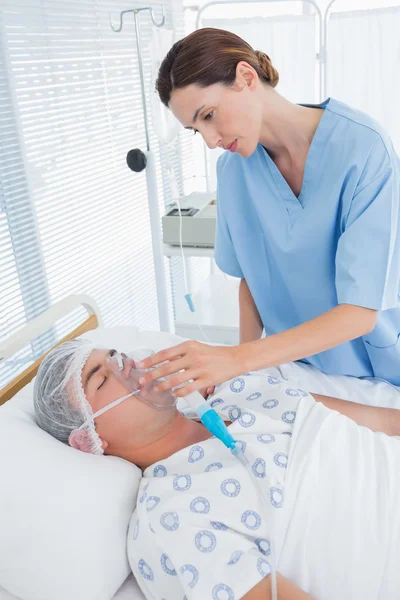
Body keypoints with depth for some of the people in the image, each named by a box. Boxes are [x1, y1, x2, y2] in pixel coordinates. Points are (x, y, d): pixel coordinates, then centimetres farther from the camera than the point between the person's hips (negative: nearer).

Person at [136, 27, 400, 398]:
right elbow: (251, 275, 0)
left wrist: (239, 358, -36)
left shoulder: (363, 148, -24)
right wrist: (241, 365, -13)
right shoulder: (233, 167, -9)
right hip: (290, 361, 3)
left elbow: (360, 310, -28)